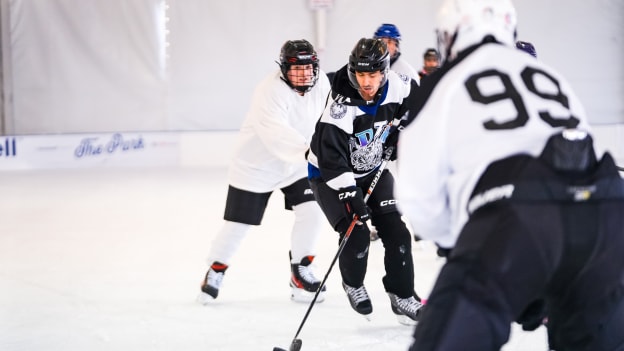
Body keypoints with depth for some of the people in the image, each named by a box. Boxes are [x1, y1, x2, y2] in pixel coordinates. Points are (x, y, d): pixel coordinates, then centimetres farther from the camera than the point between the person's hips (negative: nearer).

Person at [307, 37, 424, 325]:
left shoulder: (396, 87, -17)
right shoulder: (341, 107, -33)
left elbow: (413, 99, 10)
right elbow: (332, 161, -34)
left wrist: (400, 132, 1)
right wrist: (349, 198, -38)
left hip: (372, 168, 5)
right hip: (330, 174, -5)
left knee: (394, 230, -3)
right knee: (356, 234, -16)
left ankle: (402, 297, 8)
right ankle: (353, 284, 15)